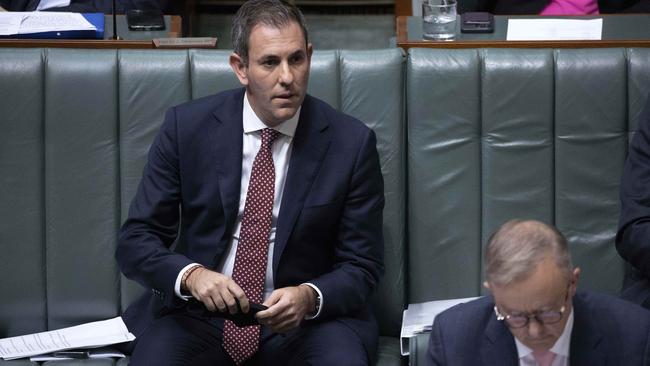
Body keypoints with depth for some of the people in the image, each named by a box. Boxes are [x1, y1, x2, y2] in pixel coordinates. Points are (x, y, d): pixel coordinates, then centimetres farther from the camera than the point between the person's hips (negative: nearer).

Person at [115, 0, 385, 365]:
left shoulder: (351, 142, -6)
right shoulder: (186, 126, -4)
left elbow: (362, 266, 0)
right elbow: (136, 241, -2)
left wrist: (309, 297, -22)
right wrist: (191, 275, -23)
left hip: (305, 320, 0)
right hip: (198, 315, 1)